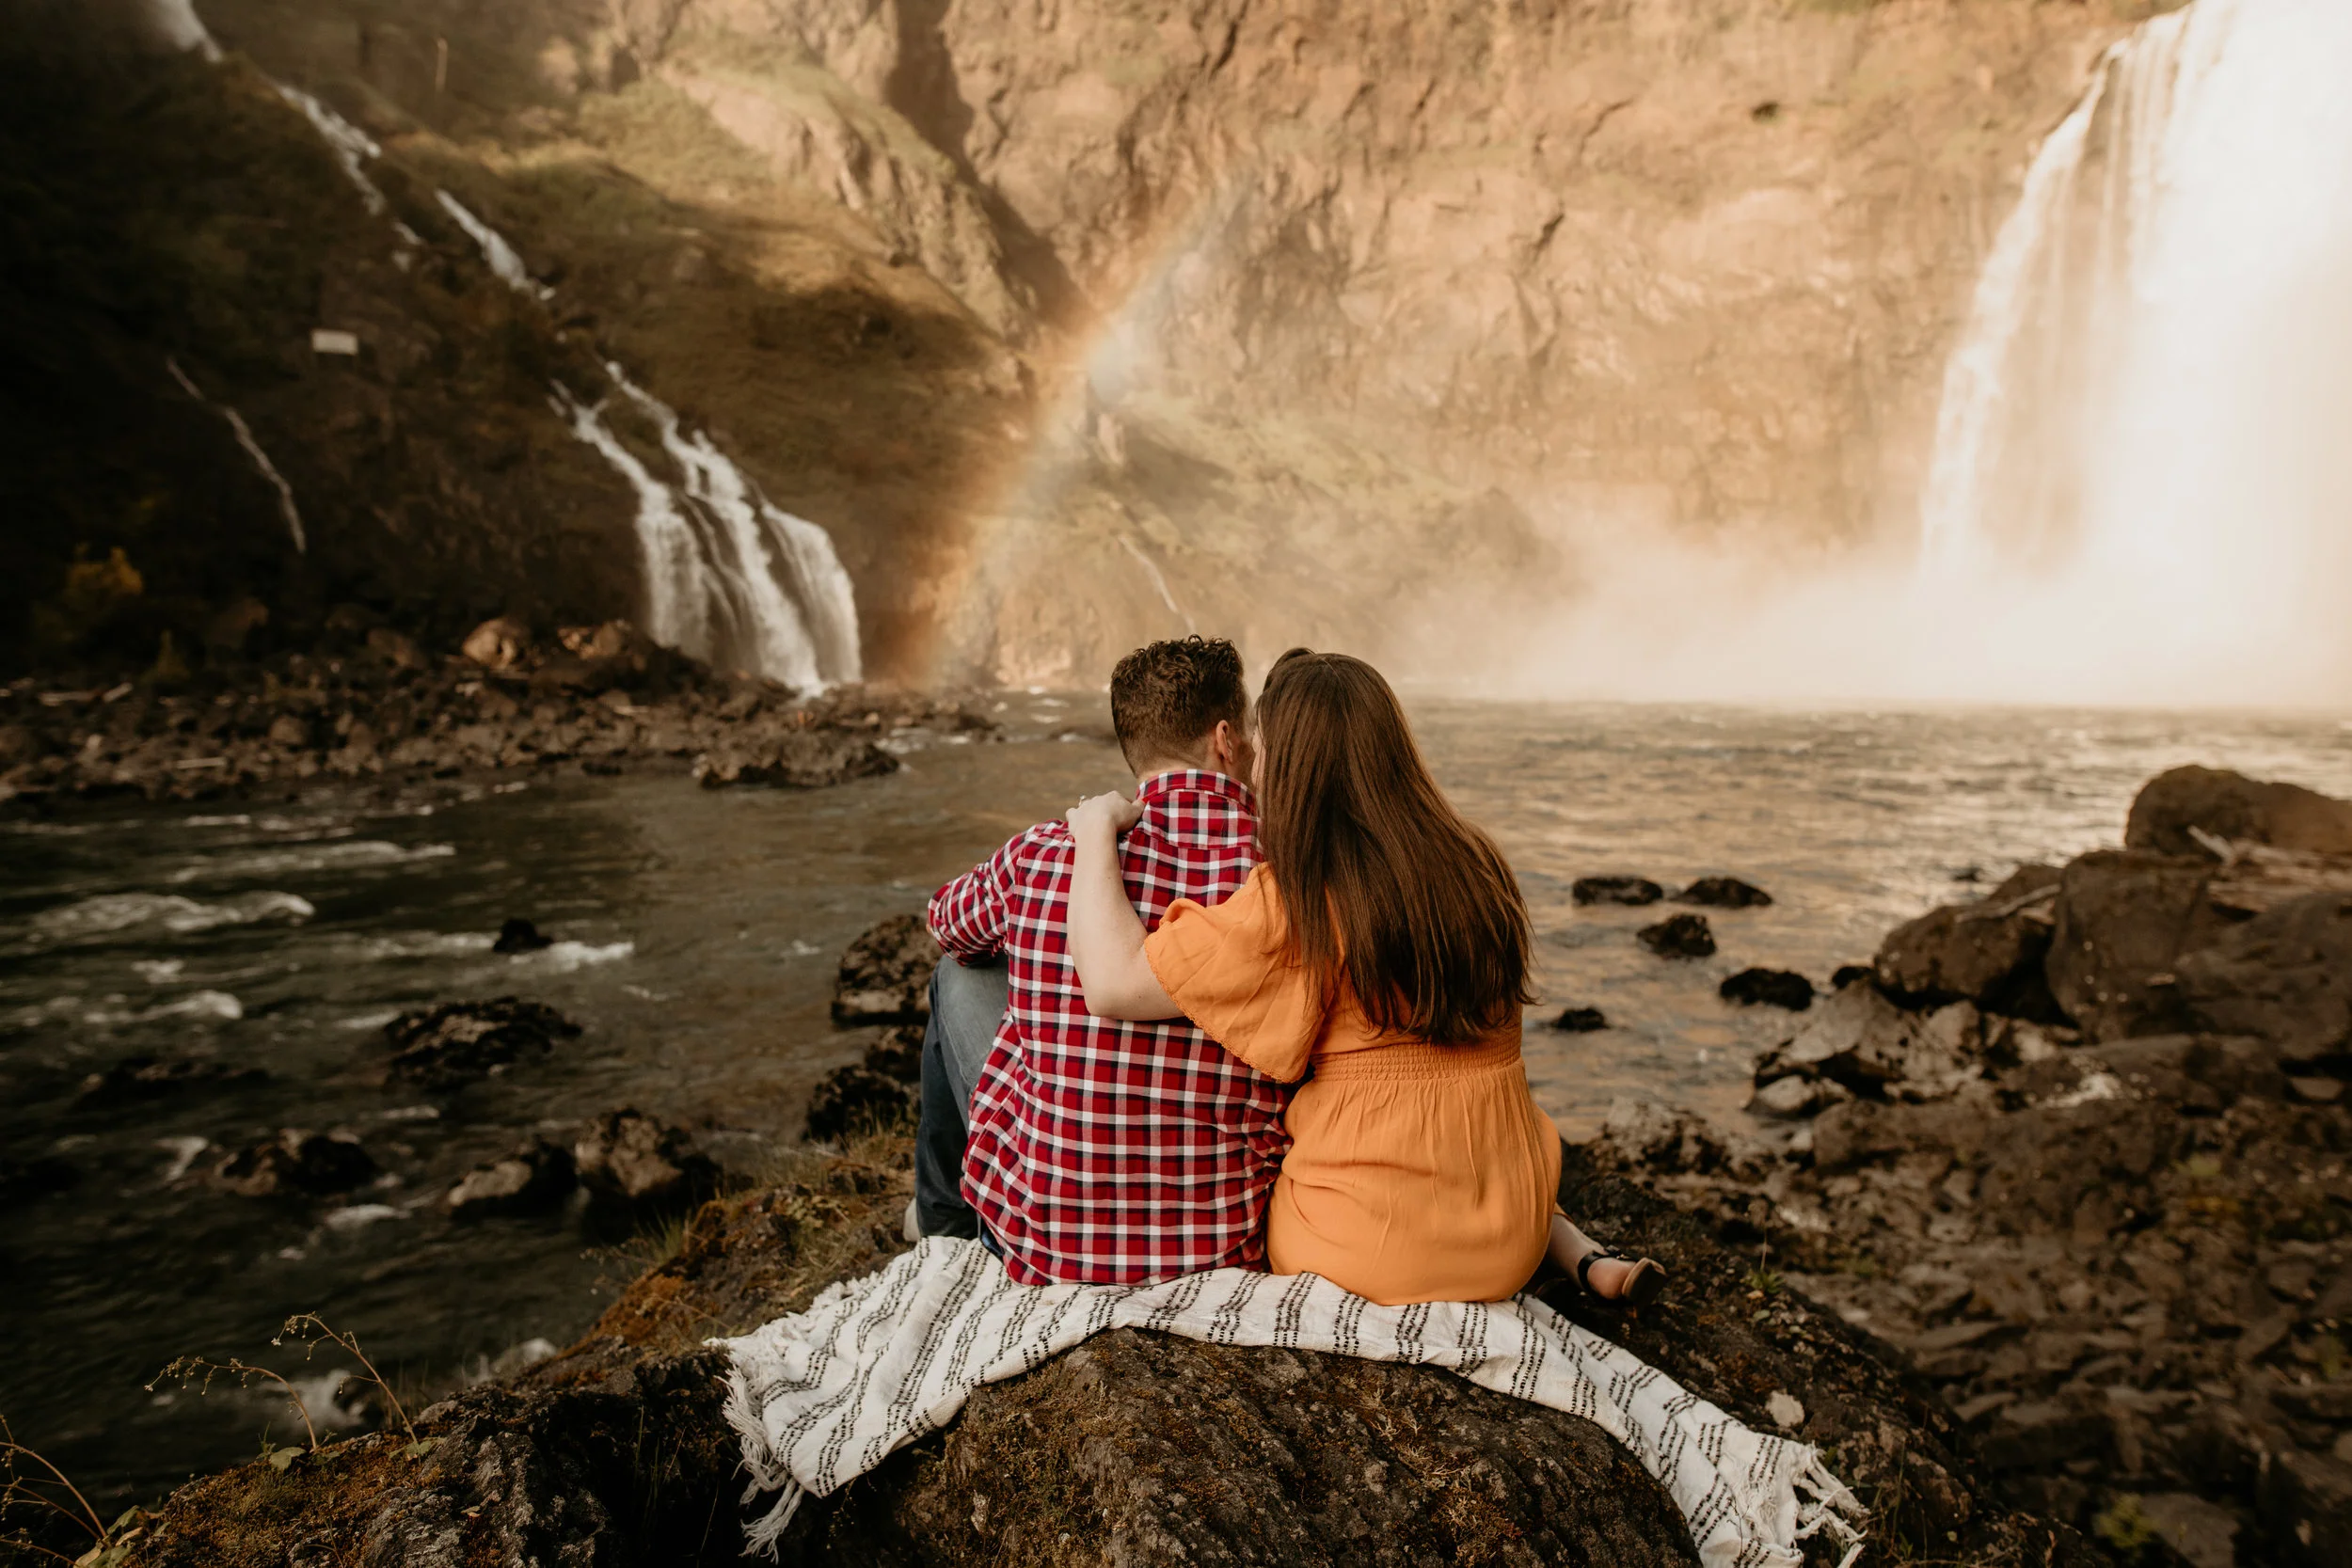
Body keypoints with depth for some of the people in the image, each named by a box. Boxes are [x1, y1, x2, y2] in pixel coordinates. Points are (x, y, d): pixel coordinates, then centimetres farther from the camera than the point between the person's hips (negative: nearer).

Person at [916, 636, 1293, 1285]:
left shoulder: (1041, 856, -13)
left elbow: (949, 924, 12)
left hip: (1043, 1245, -1)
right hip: (1228, 1245, 2)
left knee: (961, 975, 20)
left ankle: (944, 1221, 44)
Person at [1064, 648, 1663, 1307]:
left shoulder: (1290, 906, -20)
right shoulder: (1478, 866, 0)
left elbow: (1113, 983, -22)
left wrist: (1097, 827, -9)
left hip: (1367, 1253, -6)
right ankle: (1583, 1254, 17)